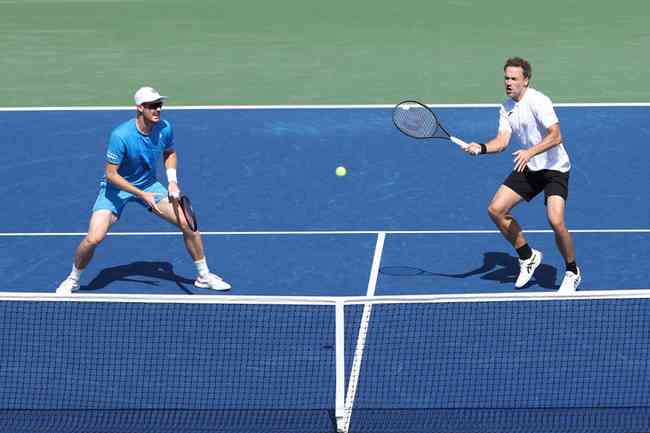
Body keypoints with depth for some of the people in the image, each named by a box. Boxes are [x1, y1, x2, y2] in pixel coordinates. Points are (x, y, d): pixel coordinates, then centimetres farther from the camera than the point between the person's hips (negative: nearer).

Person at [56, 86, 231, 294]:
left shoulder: (165, 129, -14)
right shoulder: (121, 135, -30)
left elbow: (169, 153, 9)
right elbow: (111, 174, -23)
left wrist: (172, 180, -5)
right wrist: (142, 195, -26)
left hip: (149, 184, 4)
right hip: (116, 187, -4)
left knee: (188, 223, -7)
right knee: (94, 238, -19)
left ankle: (204, 276, 13)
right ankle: (73, 280, 9)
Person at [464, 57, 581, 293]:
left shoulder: (537, 101, -19)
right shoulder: (506, 108, 4)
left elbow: (556, 136, -26)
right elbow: (502, 141, -4)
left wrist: (530, 152, -36)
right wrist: (481, 148, -23)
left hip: (554, 168, -7)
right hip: (527, 168, 7)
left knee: (556, 222, -23)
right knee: (496, 209, -2)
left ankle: (572, 273, 3)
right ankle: (528, 257, 18)